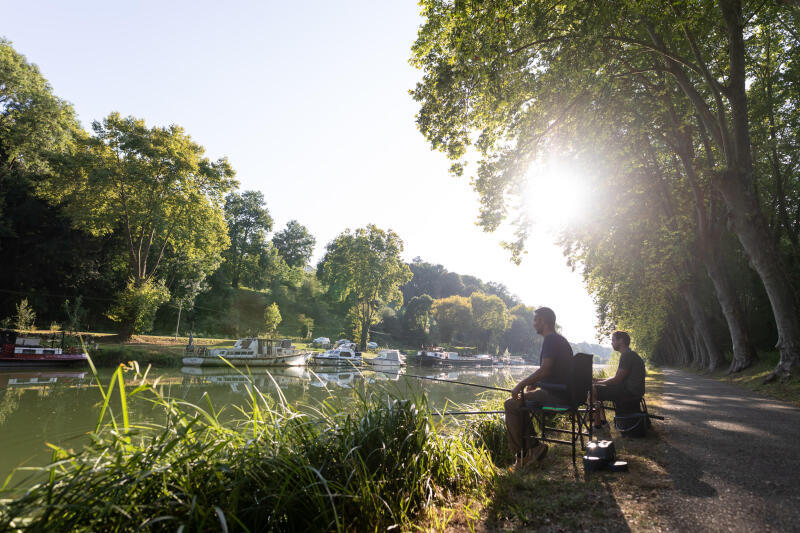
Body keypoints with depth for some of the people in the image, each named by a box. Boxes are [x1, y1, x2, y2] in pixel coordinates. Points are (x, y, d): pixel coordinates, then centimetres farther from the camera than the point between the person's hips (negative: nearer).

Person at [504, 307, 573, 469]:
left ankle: (520, 454, 0)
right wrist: (531, 384, 18)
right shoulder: (561, 340, 17)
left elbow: (545, 370, -25)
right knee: (520, 402, 19)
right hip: (563, 393, 10)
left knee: (511, 404, -6)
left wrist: (521, 384, -16)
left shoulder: (550, 340, -15)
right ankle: (534, 445, 14)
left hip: (555, 395, -10)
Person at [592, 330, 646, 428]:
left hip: (630, 392, -11)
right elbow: (618, 378, 19)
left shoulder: (627, 355, -17)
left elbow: (617, 380, -18)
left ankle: (597, 424, -10)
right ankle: (603, 420, 13)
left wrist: (598, 382, -7)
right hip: (630, 390, 11)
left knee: (593, 389, -16)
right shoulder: (629, 354, 17)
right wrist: (598, 380, 11)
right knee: (599, 388, 17)